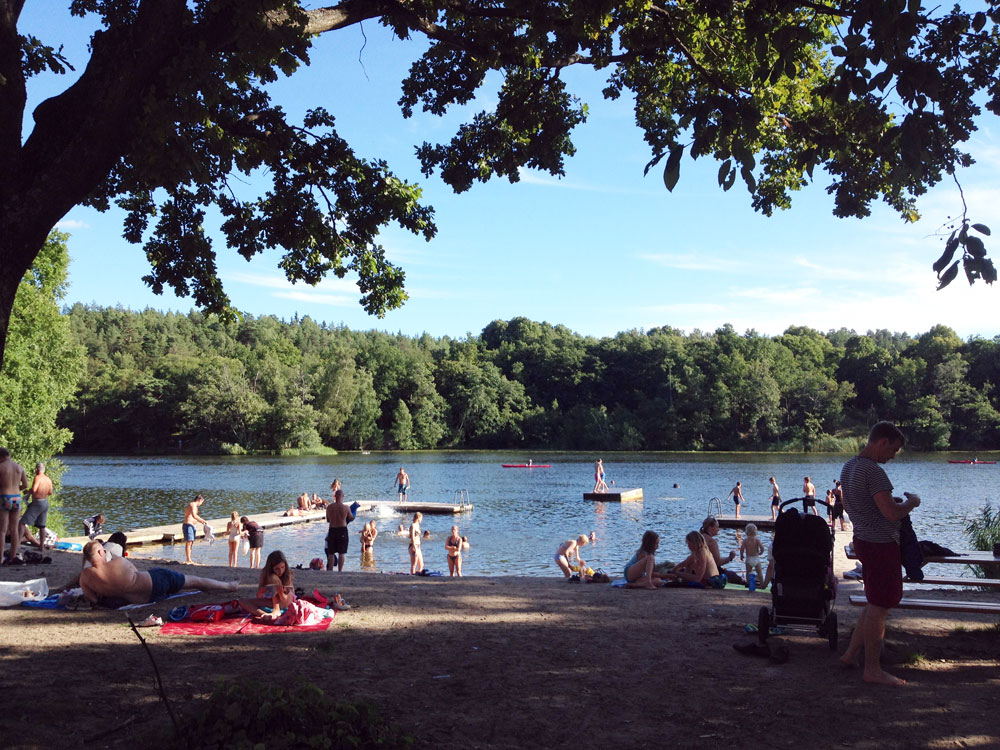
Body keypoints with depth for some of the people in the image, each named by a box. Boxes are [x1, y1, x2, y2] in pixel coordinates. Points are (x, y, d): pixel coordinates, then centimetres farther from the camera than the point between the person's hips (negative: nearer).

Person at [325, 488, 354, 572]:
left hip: (332, 530, 2)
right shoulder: (345, 508, -10)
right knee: (341, 553, 5)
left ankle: (330, 571, 11)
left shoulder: (329, 508, -3)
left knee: (331, 553, 10)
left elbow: (328, 520, 8)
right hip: (342, 530, -2)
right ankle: (340, 571, 5)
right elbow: (351, 518, 4)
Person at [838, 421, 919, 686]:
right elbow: (892, 514, -26)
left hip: (863, 540, 10)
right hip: (881, 544, -10)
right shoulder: (873, 471, -21)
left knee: (876, 603, 20)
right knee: (879, 608, -1)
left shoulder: (849, 467, 11)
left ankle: (851, 654, 26)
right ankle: (873, 670, 6)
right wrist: (911, 503, -6)